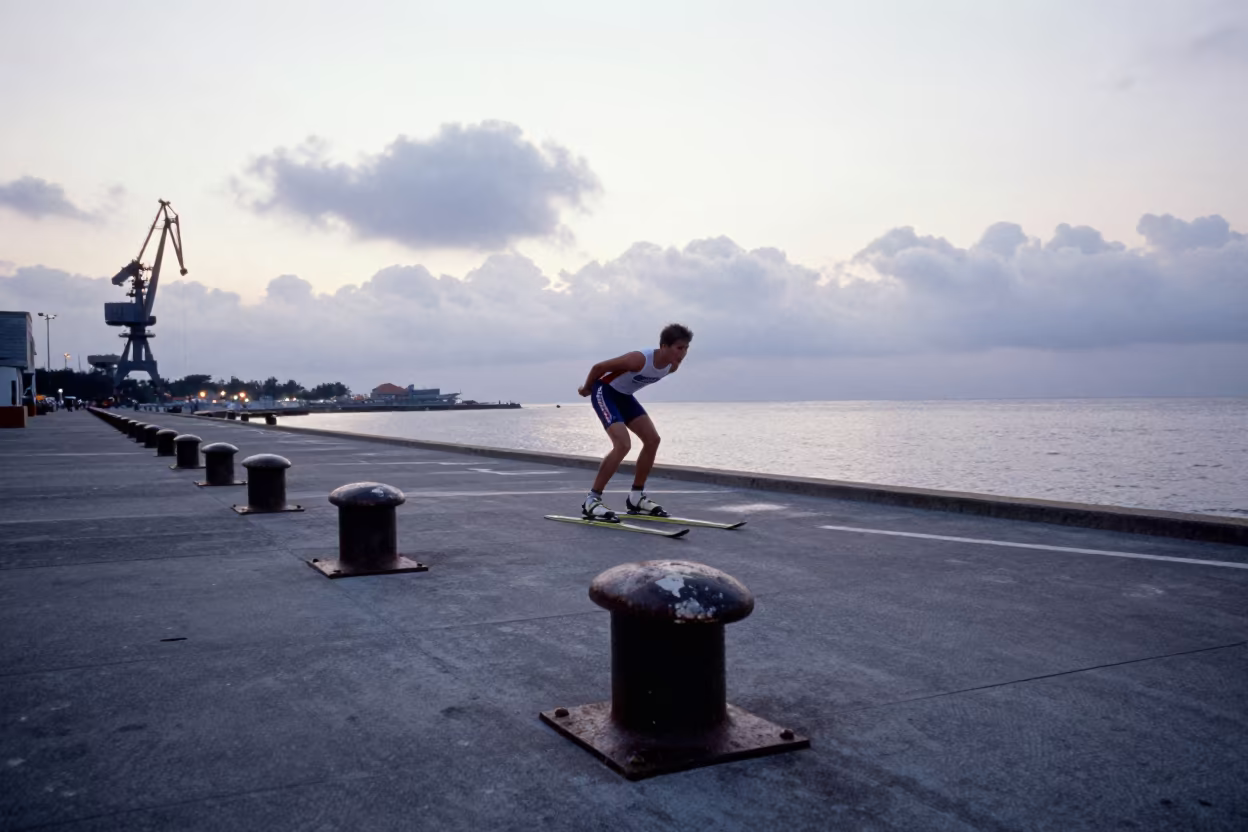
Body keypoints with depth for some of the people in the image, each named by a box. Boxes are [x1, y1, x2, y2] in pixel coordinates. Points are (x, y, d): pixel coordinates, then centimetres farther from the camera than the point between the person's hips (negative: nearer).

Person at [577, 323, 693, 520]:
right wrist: (586, 389, -5)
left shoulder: (672, 366, -11)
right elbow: (599, 367, -23)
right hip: (605, 392, -9)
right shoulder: (639, 359, -35)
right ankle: (591, 501, -16)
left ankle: (636, 498, 14)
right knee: (623, 445, -23)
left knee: (652, 440, 2)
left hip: (624, 395, 9)